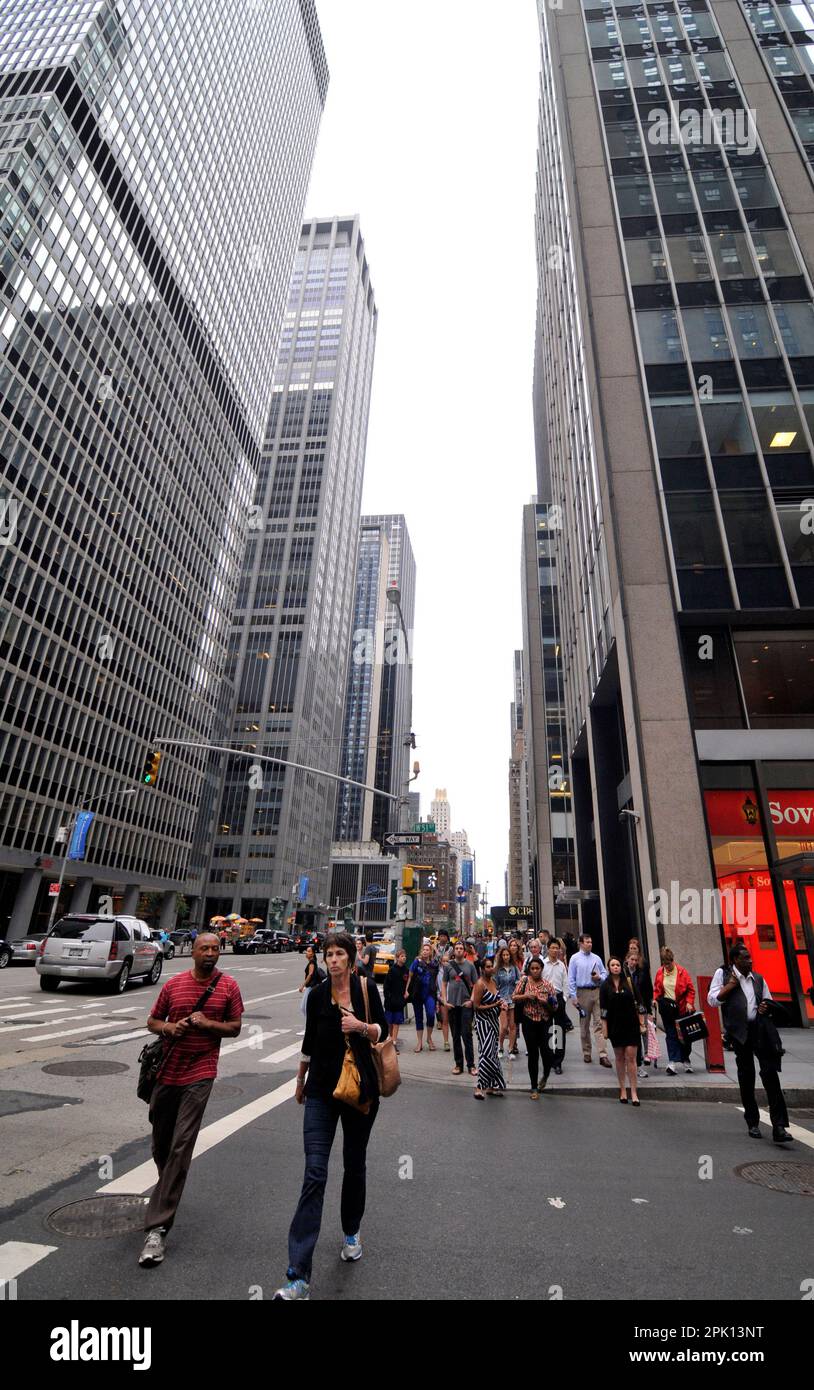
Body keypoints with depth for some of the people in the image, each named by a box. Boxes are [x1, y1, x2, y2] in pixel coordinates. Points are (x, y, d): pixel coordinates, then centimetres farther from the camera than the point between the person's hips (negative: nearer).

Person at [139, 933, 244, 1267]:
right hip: (167, 1072, 3)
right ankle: (167, 1193, 49)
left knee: (181, 1147, -8)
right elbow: (152, 1021, 9)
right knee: (161, 1143, 19)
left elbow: (235, 1027, 0)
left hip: (199, 1075, -3)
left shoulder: (228, 986, -6)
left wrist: (209, 1023, -18)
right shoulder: (173, 984, -2)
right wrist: (169, 1028, -12)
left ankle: (157, 1228, 2)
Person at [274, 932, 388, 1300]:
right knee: (315, 1173, -7)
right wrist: (300, 1081, 20)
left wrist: (361, 1026, -24)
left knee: (355, 1165, 18)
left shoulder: (366, 988, -9)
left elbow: (382, 1032, -4)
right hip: (322, 1090, 0)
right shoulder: (317, 994, -4)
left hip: (361, 1088, 0)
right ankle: (299, 1276, -2)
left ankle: (351, 1233, 44)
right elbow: (309, 1041, 10)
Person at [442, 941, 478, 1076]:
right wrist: (444, 1001, -3)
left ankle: (471, 1065, 5)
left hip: (466, 1004, -2)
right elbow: (444, 984, 6)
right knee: (455, 1035, 9)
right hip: (452, 1004, 2)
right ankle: (458, 1064, 19)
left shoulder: (470, 965, 1)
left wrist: (471, 1000, -7)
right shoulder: (448, 966, 3)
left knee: (467, 1034, -4)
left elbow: (476, 984, 3)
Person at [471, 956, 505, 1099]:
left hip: (493, 1021, 8)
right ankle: (480, 1087, -2)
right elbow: (476, 1006, -17)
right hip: (483, 1022, -8)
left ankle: (491, 1086, 21)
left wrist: (501, 1005, -1)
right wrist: (494, 1005, -20)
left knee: (492, 1054, 12)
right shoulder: (480, 984, -17)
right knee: (487, 1054, -10)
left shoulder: (493, 982, 7)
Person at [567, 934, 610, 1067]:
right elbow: (571, 979, -2)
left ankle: (603, 1055, -6)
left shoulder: (596, 958, 9)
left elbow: (604, 973, 16)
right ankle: (586, 1053, 20)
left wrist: (599, 977, -7)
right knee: (584, 1024, 8)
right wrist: (574, 996, -7)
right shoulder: (575, 958, 0)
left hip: (597, 992, 2)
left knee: (600, 1023, -5)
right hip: (583, 992, -2)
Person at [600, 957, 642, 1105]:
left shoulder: (629, 982, 0)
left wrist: (641, 1023, 0)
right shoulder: (605, 985, 1)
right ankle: (622, 1090, 19)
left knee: (631, 1057, -4)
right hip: (615, 1025, 1)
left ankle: (633, 1092, 2)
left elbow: (636, 1003, 3)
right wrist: (604, 1027, -1)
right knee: (619, 1058, 9)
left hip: (631, 1024, -1)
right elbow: (603, 1008, 2)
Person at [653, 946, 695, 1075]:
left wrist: (689, 1002, -13)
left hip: (682, 1007, -1)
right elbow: (656, 989, 10)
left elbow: (690, 989, -3)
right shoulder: (659, 972, 1)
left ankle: (685, 1060, 28)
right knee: (671, 1034, -1)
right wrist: (655, 999, -5)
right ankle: (672, 1062, -5)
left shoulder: (682, 971, -7)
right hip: (666, 1007, 1)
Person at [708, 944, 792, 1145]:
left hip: (761, 1028, 2)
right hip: (740, 1032, -2)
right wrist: (729, 986, -12)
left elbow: (768, 1001, 25)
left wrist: (766, 1006, 2)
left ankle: (778, 1126, -5)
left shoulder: (758, 978, 14)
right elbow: (712, 1000, -1)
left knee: (770, 1072, -8)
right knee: (746, 1076, 8)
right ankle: (753, 1123, 22)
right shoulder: (723, 974, 2)